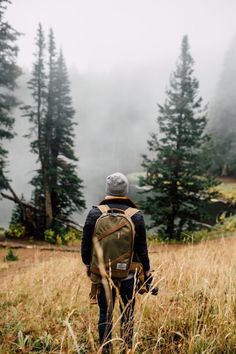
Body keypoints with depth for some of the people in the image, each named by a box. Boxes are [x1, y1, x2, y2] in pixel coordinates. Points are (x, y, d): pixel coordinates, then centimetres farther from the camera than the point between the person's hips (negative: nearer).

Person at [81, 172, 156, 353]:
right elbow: (142, 250, -4)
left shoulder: (95, 214, -6)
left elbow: (86, 245, -1)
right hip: (128, 275, 0)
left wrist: (88, 266, 16)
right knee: (127, 316, 11)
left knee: (105, 315, 11)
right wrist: (148, 277, 6)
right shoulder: (136, 216, -6)